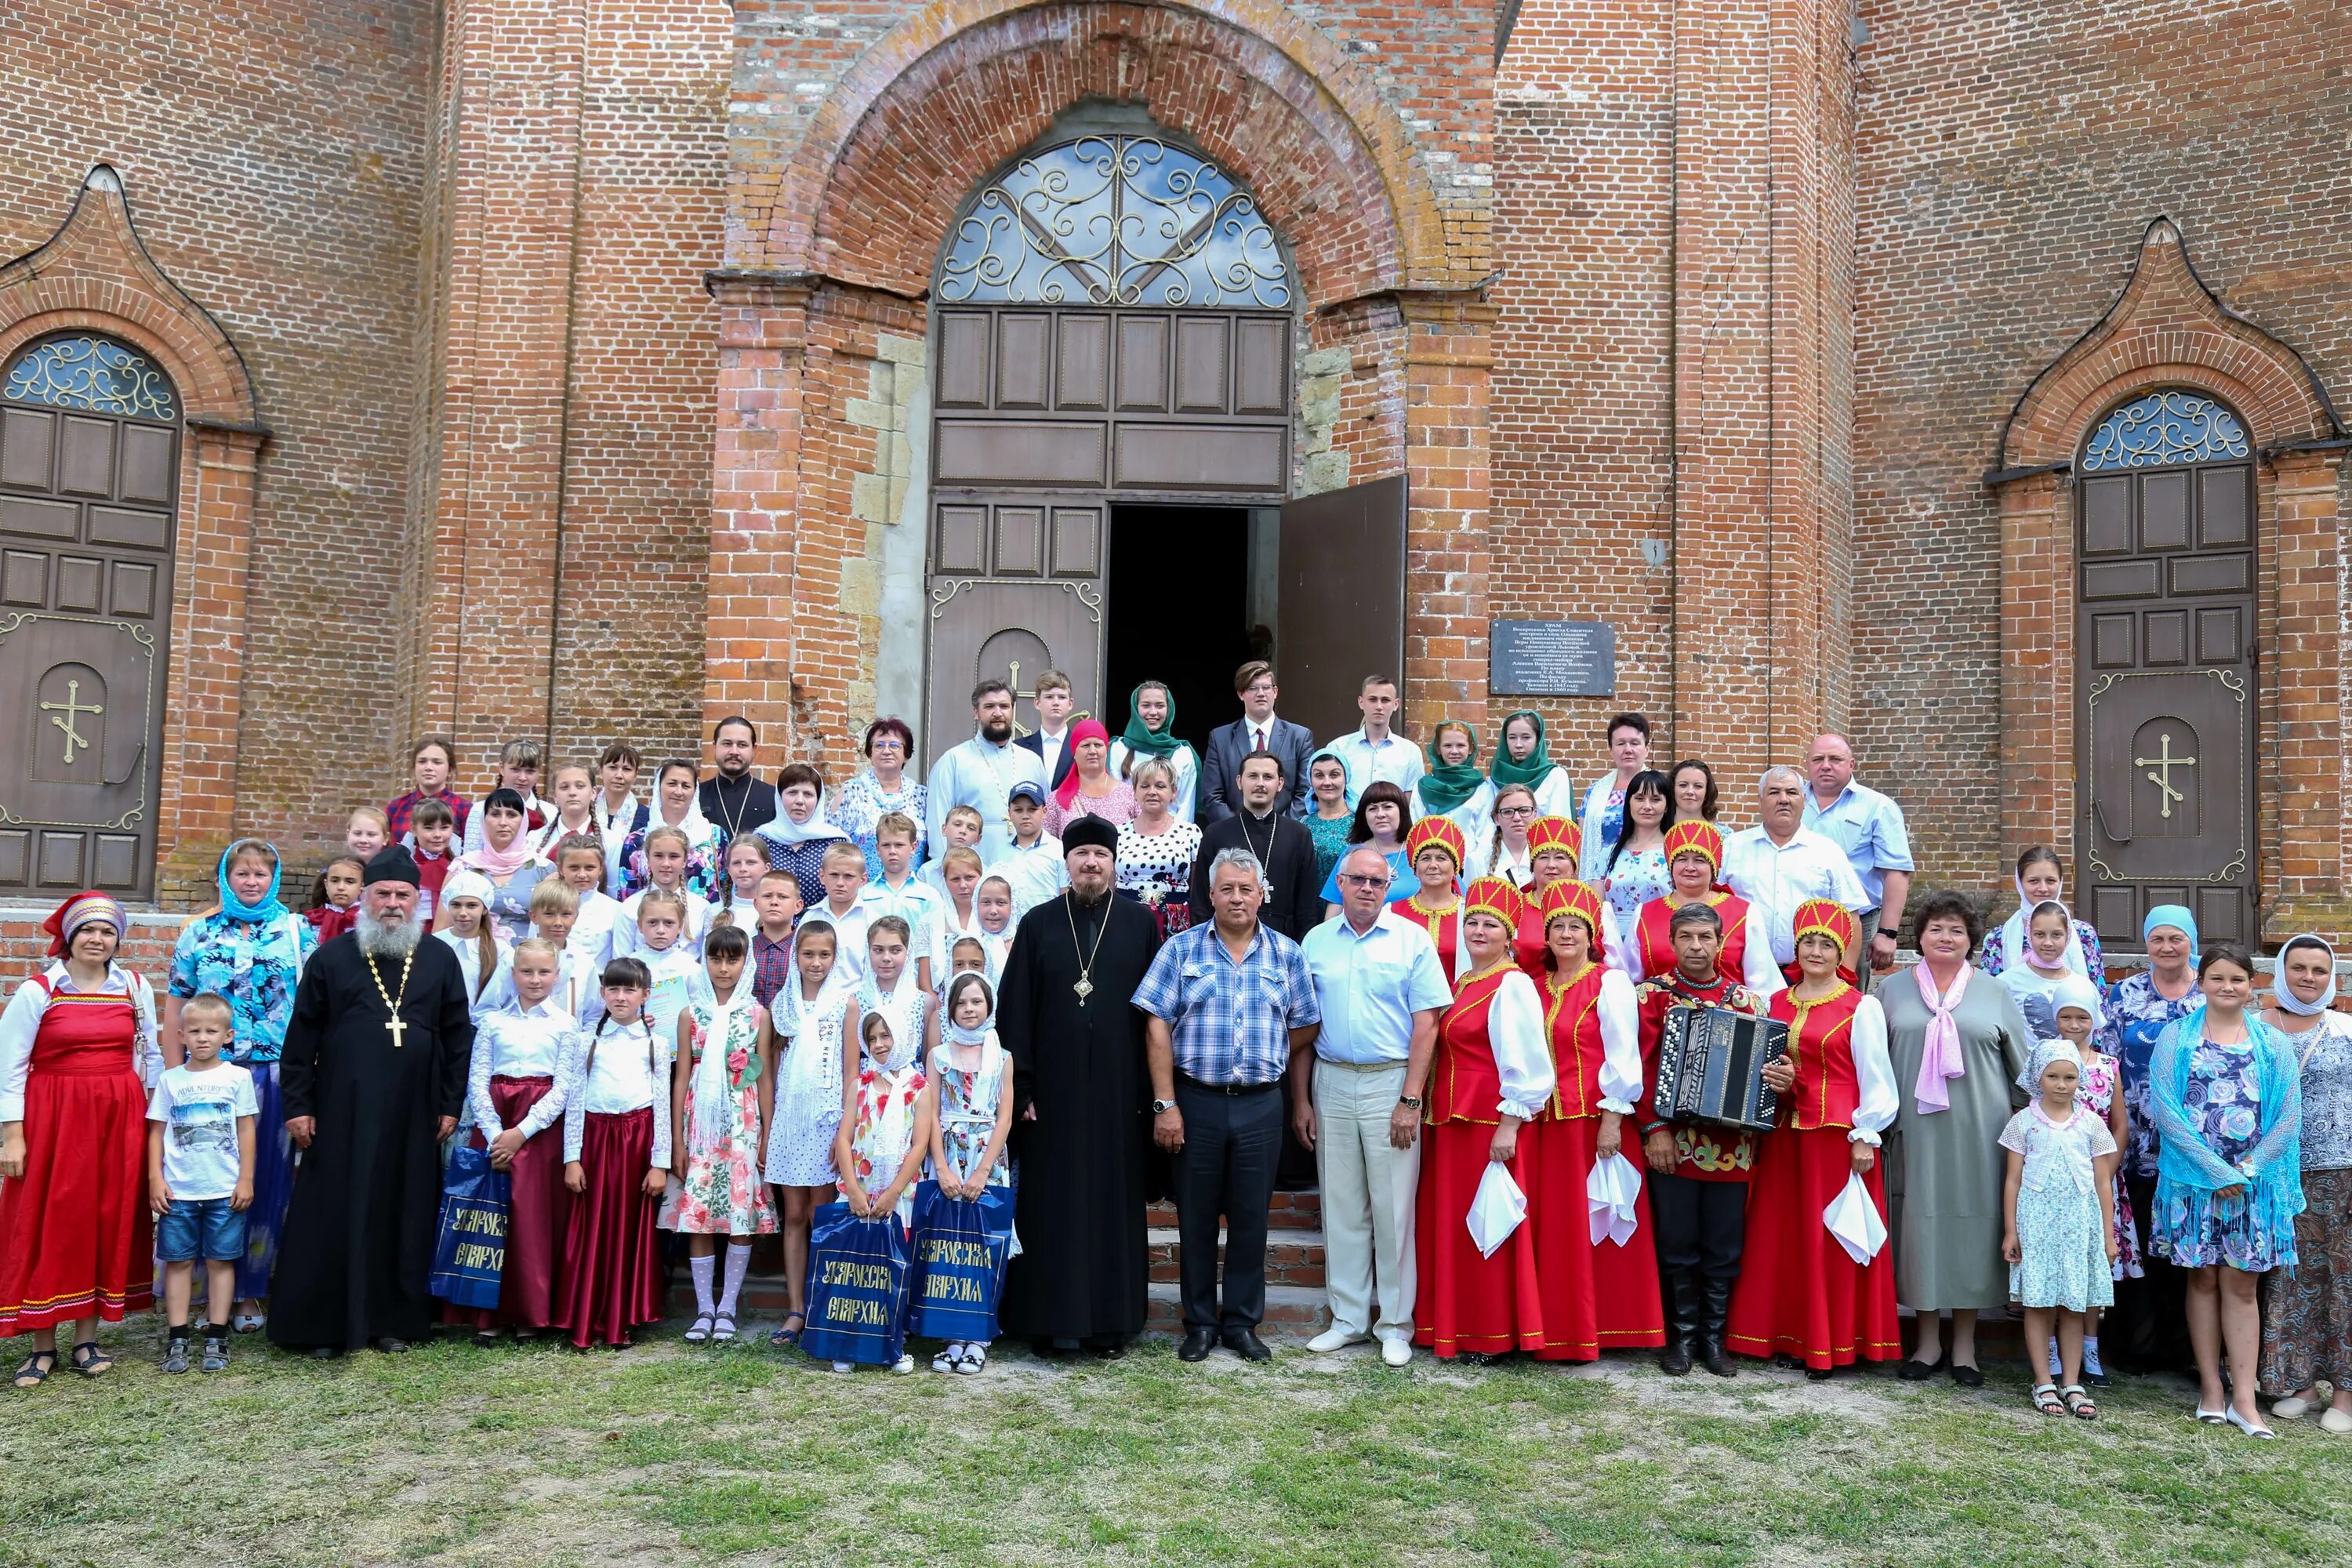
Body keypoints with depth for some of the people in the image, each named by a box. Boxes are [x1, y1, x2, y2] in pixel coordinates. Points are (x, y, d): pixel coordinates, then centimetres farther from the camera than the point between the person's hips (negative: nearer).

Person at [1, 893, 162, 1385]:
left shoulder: (136, 988, 6)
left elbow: (151, 1056, 12)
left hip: (120, 1121, 3)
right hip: (52, 1121, -3)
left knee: (108, 1224, 6)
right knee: (45, 1228, 1)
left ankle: (86, 1341, 17)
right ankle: (43, 1347, 11)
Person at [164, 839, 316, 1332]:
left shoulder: (296, 931, 6)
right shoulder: (200, 932, 8)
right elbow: (175, 1008, 8)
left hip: (276, 1075, 0)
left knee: (266, 1178, 4)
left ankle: (250, 1290, 15)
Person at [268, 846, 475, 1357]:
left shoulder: (440, 959, 7)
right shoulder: (331, 958, 4)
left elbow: (458, 1035, 8)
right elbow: (301, 1036, 4)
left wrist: (451, 1104, 4)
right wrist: (297, 1105, -1)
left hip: (412, 1116, 2)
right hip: (341, 1111, -1)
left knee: (403, 1218, 6)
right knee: (333, 1218, 1)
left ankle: (393, 1320, 17)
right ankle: (322, 1324, 11)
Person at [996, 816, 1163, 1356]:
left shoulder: (1140, 923, 4)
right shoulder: (1039, 924, 4)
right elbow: (1014, 1009, 2)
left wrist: (1149, 1087, -1)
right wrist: (1020, 1088, -5)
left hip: (1117, 1090, 0)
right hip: (1053, 1089, 0)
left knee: (1114, 1202, 5)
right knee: (1053, 1205, 4)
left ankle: (1111, 1320, 15)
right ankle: (1053, 1319, 14)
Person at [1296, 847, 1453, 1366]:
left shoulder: (1413, 940, -2)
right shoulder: (1315, 942, 8)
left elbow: (1426, 1026, -6)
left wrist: (1410, 1101, -11)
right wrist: (1301, 1099, 6)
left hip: (1391, 1083, -3)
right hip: (1331, 1084, 3)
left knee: (1393, 1208, 1)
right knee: (1341, 1207, 9)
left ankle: (1395, 1324, 11)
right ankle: (1348, 1318, 19)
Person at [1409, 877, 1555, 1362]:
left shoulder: (1512, 985, -10)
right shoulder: (1460, 985, 15)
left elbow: (1526, 1061, -15)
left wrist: (1510, 1125, -18)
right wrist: (1424, 1105, 10)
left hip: (1493, 1122, -8)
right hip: (1449, 1121, 8)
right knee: (1449, 1224, 11)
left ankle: (1495, 1335, 10)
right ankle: (1452, 1327, 21)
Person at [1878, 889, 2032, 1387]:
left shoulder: (1995, 994, 8)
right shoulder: (1893, 993, 9)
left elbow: (2023, 1066, 10)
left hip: (1978, 1134, 0)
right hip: (1916, 1133, 0)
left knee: (1974, 1225, 2)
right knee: (1921, 1225, 2)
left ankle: (1964, 1345, 14)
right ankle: (1928, 1341, 14)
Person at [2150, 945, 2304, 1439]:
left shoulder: (2274, 1044, 6)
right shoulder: (2176, 1039, 2)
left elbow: (2288, 1118, 1)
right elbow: (2166, 1110, -7)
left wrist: (2246, 1170, -10)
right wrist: (2217, 1171, -13)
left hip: (2255, 1182, 1)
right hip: (2193, 1178, -1)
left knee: (2242, 1285, 2)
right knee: (2203, 1279, 5)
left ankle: (2244, 1399, 4)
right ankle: (2210, 1389, 13)